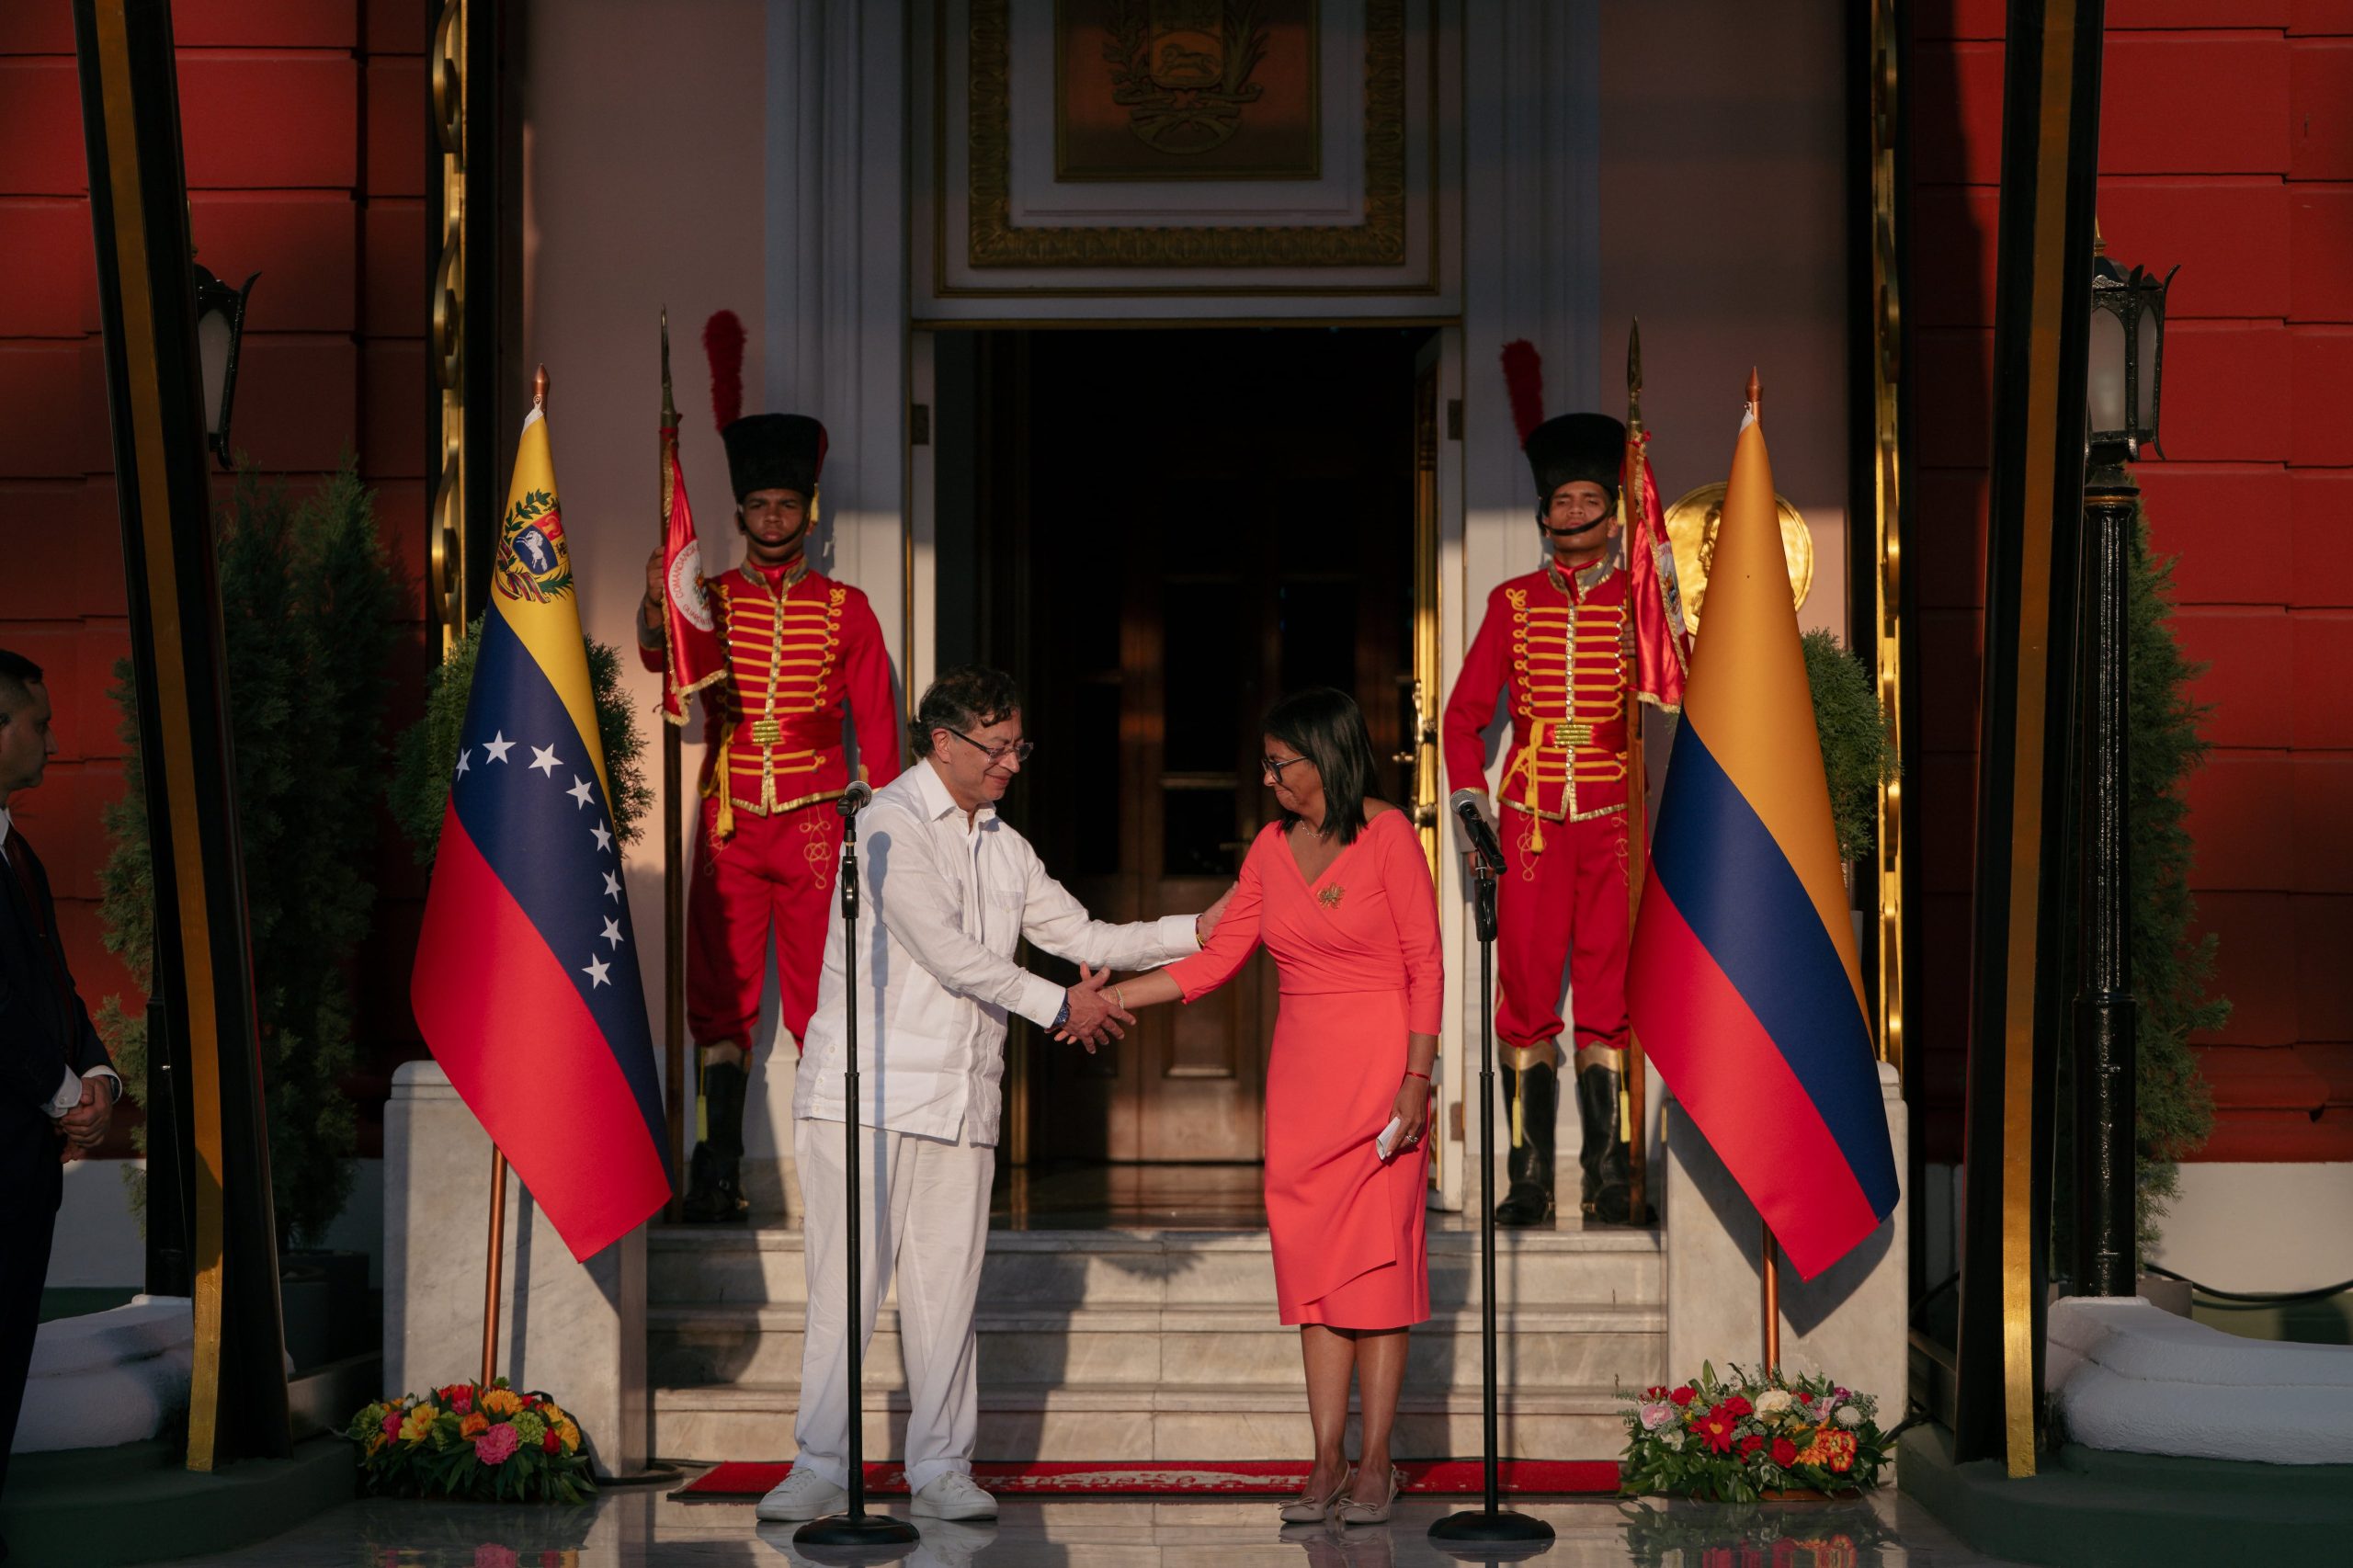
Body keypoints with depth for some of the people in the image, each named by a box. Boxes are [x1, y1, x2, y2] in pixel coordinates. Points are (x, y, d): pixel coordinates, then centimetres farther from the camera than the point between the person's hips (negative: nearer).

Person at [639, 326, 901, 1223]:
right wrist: (656, 609, -29)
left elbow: (878, 729, 6)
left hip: (818, 827, -1)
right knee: (722, 999, -1)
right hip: (729, 825, 1)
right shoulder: (708, 602, 9)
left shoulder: (845, 611, 6)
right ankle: (721, 1168, 1)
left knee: (822, 1000, -2)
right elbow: (658, 655, -8)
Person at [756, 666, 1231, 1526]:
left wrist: (1198, 929, 9)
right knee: (845, 1284, -6)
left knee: (947, 1288, 5)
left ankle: (940, 1467, 11)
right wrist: (1059, 1006, -8)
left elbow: (1082, 936, 18)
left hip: (960, 1099, 6)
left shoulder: (1004, 847, 17)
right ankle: (820, 1467, 1)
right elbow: (943, 948, -13)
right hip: (867, 1092, -6)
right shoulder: (891, 822, -6)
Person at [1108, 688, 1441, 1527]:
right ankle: (1327, 1463, 8)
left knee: (1375, 1260, -3)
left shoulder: (1388, 836, -9)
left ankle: (1375, 1466, 3)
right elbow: (1217, 956, 9)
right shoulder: (1273, 846, 8)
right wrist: (1115, 997, 1)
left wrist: (1417, 1079, -14)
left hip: (1378, 1069, -6)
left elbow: (1425, 964, -8)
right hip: (1300, 1075, 6)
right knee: (1310, 1261, 4)